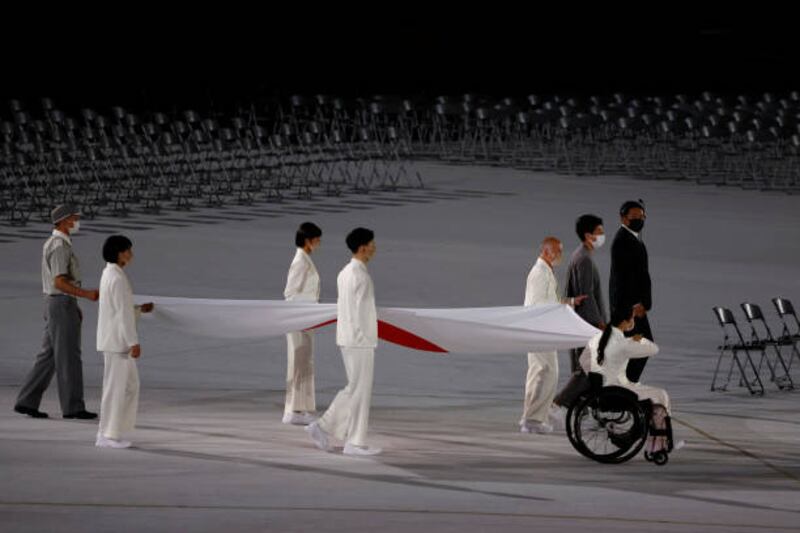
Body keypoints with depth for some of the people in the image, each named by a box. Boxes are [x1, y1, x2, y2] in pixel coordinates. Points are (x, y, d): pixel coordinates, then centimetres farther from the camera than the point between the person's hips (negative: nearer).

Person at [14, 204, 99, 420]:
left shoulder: (54, 244, 16)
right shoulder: (60, 247, -18)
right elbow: (59, 283, -25)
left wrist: (74, 307, 25)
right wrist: (86, 294, -30)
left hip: (57, 305, 10)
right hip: (62, 306, -10)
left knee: (49, 356, 10)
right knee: (68, 356, -4)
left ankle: (27, 402, 9)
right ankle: (73, 406, 2)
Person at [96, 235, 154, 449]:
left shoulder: (109, 275, 13)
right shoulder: (118, 278, -18)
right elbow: (123, 313, -20)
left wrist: (141, 309, 13)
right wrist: (133, 342, -19)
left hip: (114, 340, 10)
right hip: (117, 340, -10)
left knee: (130, 384, 14)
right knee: (116, 385, -2)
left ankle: (108, 432, 16)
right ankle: (108, 435, 4)